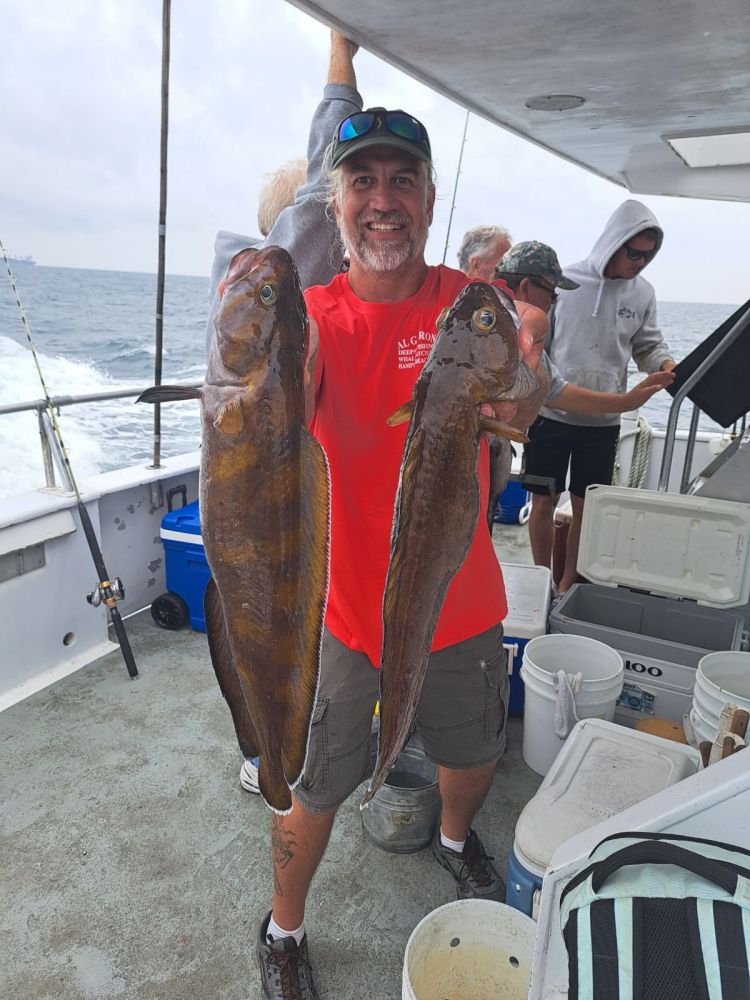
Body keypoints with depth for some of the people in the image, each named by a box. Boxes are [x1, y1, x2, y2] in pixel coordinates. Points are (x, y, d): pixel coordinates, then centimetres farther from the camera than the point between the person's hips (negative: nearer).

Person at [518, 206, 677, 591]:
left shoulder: (642, 293, 3)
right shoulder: (564, 281, -5)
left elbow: (648, 346, 12)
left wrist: (668, 365, -10)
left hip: (603, 421, 2)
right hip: (551, 414, -2)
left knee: (585, 507, 9)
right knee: (543, 502, 6)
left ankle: (568, 583, 26)